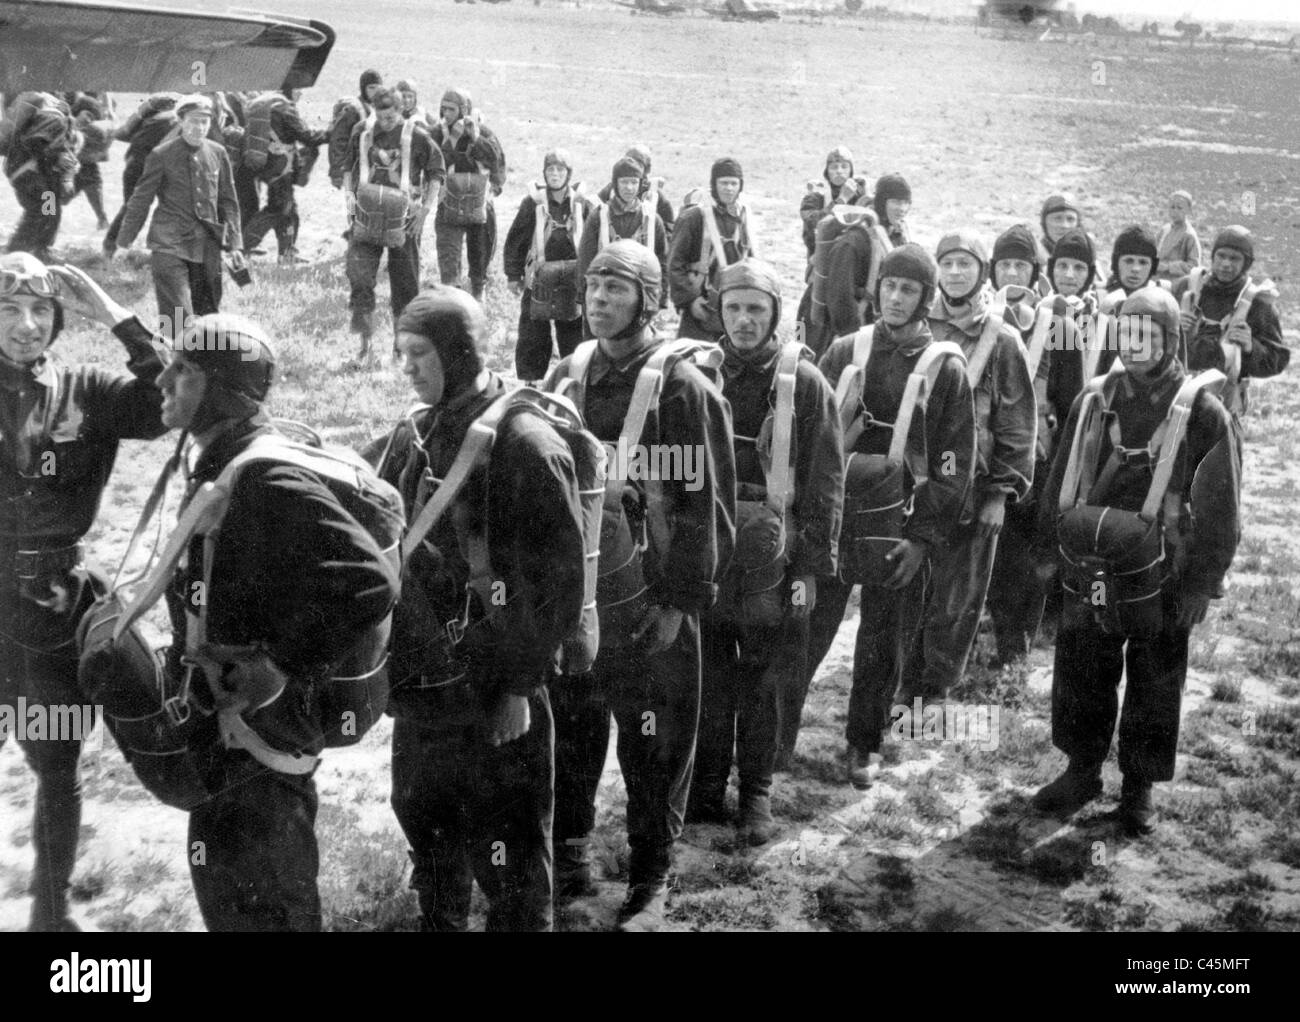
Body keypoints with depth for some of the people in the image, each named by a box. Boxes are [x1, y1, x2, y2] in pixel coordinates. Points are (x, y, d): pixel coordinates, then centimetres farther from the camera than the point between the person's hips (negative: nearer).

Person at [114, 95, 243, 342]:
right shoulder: (162, 155, -3)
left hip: (207, 246, 4)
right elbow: (141, 200, 3)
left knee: (207, 312, 8)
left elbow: (228, 201, 14)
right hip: (170, 246, -4)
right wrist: (123, 242, 5)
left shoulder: (217, 153, 7)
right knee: (178, 315, -15)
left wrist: (234, 243, 8)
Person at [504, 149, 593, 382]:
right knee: (533, 336, 3)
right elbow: (515, 240, 1)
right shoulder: (533, 203, -4)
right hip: (537, 282, -1)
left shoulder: (581, 205, 2)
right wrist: (513, 275, 0)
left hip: (572, 283, 2)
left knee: (573, 336, 7)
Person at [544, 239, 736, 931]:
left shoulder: (682, 388, -11)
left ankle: (650, 883, 22)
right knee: (568, 731, 15)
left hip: (650, 602, -5)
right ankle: (569, 859, 34)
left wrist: (680, 602, -15)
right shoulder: (567, 376, 6)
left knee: (653, 745, 6)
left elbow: (706, 504, -12)